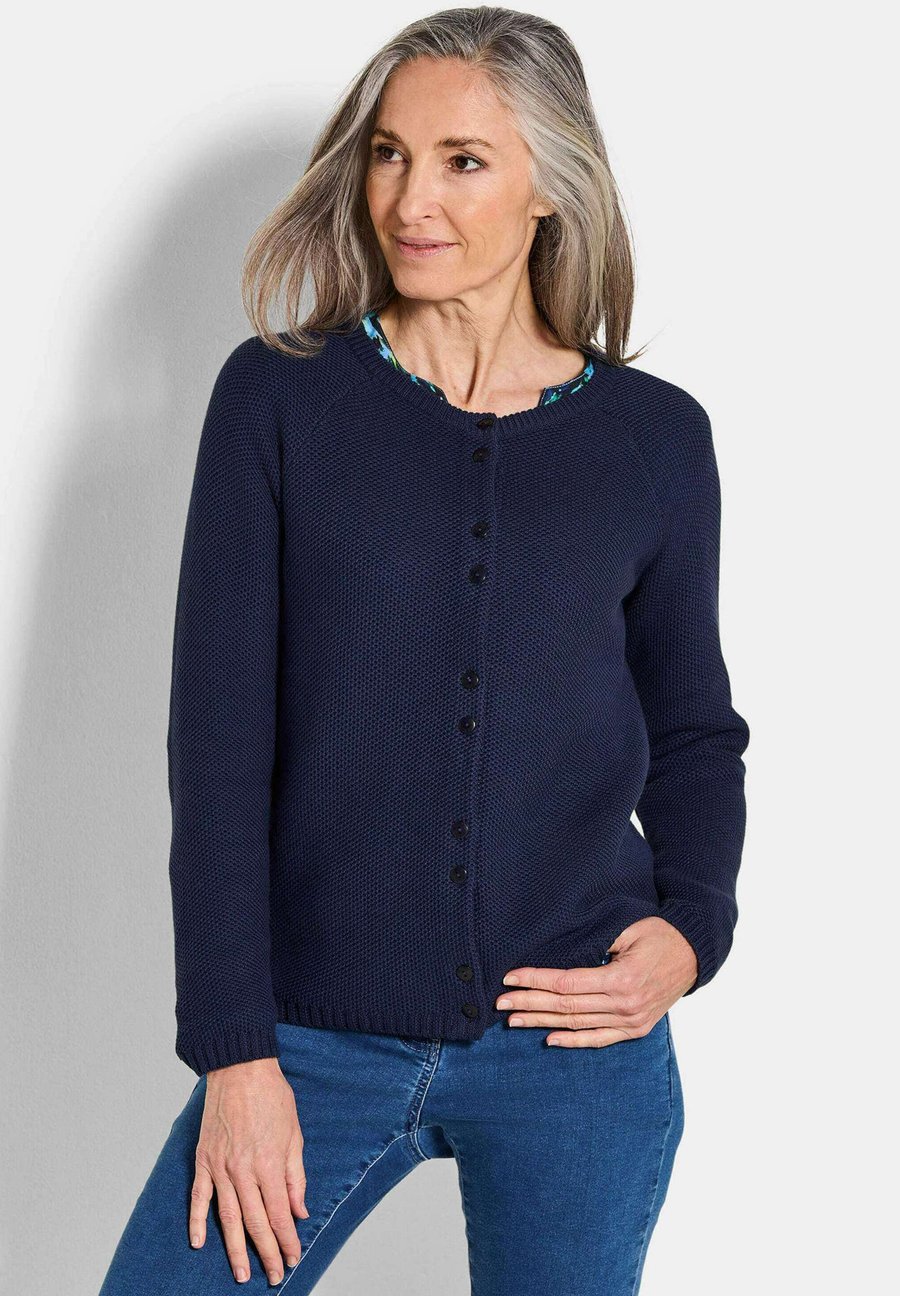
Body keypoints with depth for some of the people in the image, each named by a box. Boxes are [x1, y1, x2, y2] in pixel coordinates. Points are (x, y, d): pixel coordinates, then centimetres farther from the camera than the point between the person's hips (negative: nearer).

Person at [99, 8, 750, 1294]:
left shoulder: (656, 437, 4)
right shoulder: (278, 396, -1)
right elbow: (218, 739, -4)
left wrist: (691, 927, -5)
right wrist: (235, 1050, -8)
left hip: (577, 1049, 1)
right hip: (317, 1040, -1)